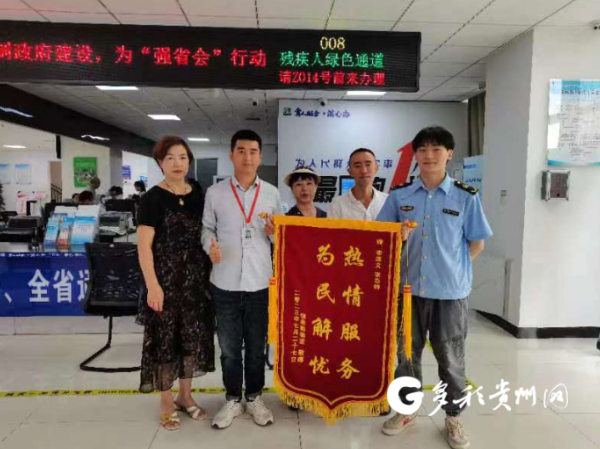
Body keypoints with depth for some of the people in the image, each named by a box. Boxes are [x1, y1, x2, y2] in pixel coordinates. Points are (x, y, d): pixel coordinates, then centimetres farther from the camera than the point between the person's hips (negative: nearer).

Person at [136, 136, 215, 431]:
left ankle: (185, 396, 32)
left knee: (193, 337, 12)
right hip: (166, 280, -4)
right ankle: (166, 402, 25)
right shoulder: (153, 198, -7)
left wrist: (209, 276, 8)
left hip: (196, 279, 5)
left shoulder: (199, 197, 7)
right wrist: (153, 285, -17)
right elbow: (144, 245, -10)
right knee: (165, 338, 6)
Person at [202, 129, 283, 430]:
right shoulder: (214, 193, 1)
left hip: (259, 282, 1)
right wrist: (210, 247, -15)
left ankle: (254, 397, 34)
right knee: (229, 346, 13)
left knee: (256, 345, 14)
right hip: (225, 283, 0)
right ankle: (233, 399, 32)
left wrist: (275, 233, -13)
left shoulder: (272, 194, 4)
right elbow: (207, 229, 5)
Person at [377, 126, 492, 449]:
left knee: (451, 357, 12)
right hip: (409, 287, 2)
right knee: (407, 353, 15)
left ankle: (453, 417, 33)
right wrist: (398, 237, -14)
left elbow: (477, 244, 2)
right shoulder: (399, 195, 0)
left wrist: (451, 267, -1)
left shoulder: (466, 197, -5)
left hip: (451, 290, -2)